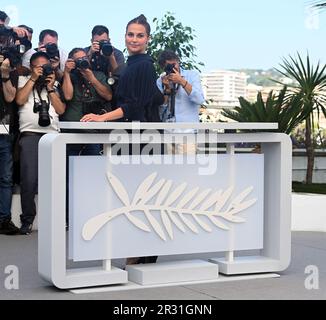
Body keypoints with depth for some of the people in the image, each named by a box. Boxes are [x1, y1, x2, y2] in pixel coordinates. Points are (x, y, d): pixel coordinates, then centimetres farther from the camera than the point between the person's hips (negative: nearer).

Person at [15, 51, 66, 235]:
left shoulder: (56, 85, 21)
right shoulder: (24, 80, 16)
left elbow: (61, 110, 9)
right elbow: (20, 100, -3)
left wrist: (50, 88, 4)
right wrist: (33, 78, 0)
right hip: (30, 135, -2)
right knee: (29, 179, -11)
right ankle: (27, 220, 1)